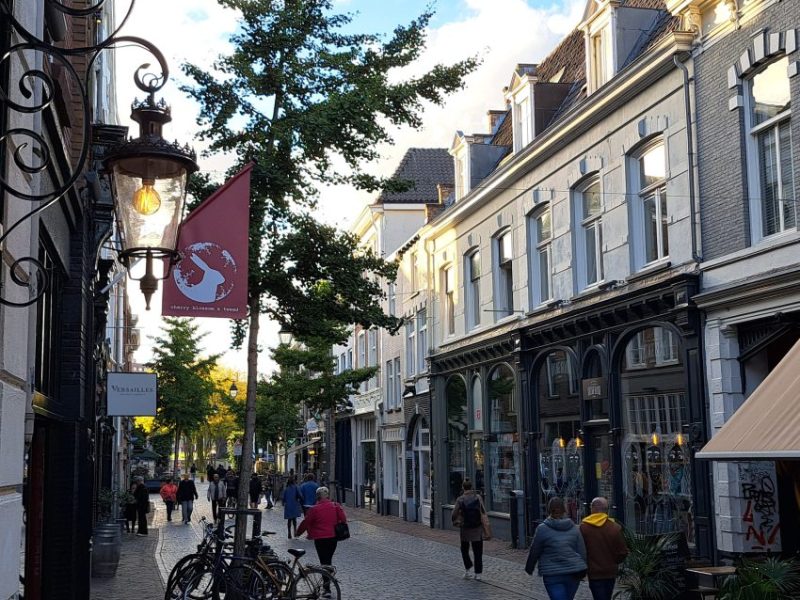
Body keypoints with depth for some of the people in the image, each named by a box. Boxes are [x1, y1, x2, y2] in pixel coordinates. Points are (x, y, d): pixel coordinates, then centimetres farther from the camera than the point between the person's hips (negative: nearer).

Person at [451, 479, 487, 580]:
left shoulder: (460, 499, -10)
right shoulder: (478, 497, -5)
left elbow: (454, 515, -10)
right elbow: (484, 511, 0)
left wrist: (455, 521, 10)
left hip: (465, 528, -1)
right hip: (478, 529, 1)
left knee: (464, 549, 18)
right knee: (478, 552, 9)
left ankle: (468, 569, 7)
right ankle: (478, 573, 9)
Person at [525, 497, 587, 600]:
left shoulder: (542, 529, -7)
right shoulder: (574, 528, 4)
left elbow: (534, 552, 0)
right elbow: (582, 552, 5)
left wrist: (529, 569, 16)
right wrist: (582, 571, 19)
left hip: (553, 575, -5)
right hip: (574, 573, 5)